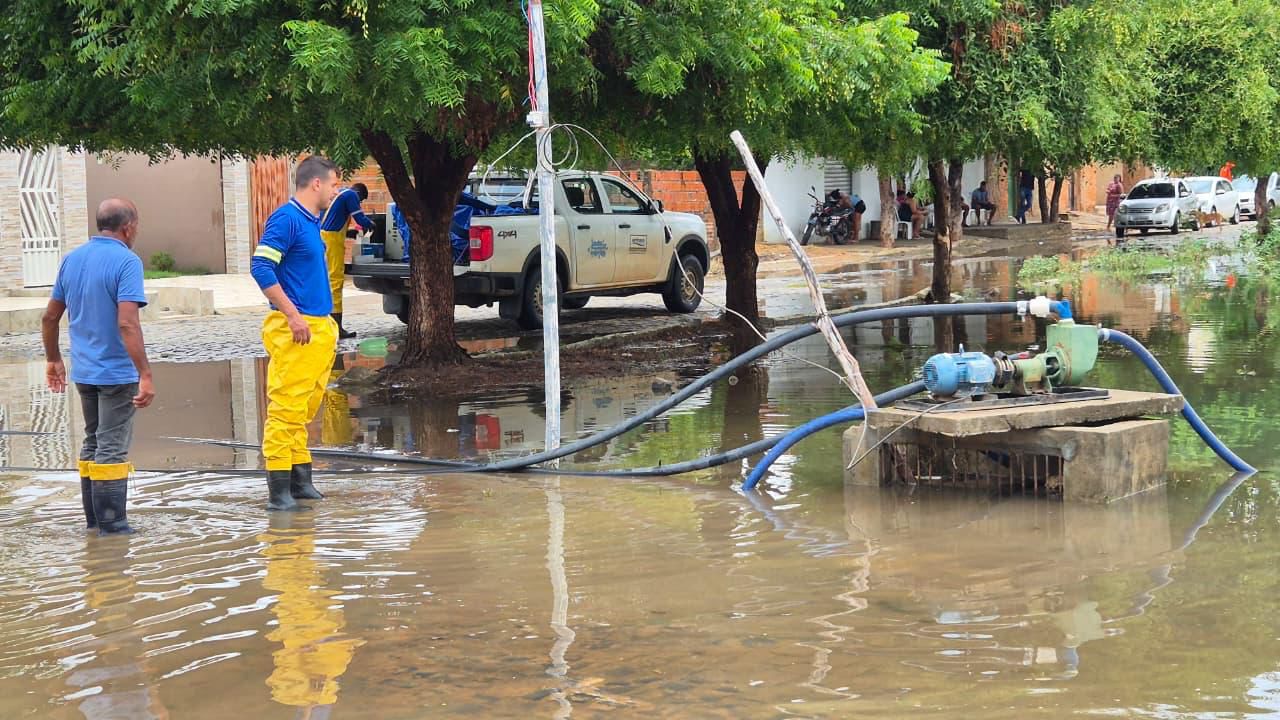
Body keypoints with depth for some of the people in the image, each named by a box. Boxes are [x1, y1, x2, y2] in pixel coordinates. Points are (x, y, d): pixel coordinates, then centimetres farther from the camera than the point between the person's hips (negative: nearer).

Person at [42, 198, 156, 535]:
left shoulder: (72, 259, 7)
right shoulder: (126, 261, -15)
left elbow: (50, 317, 12)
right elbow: (127, 324, -25)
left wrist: (53, 359, 26)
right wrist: (145, 375, -25)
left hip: (84, 371, 7)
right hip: (116, 372, -7)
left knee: (93, 442, 18)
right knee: (112, 448, -2)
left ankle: (94, 518, 24)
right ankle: (112, 526, 1)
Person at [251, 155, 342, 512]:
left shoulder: (312, 221, 17)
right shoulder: (286, 218, -12)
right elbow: (260, 267, -19)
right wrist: (292, 315, -20)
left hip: (318, 328, 10)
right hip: (295, 330, -10)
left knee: (305, 409, 13)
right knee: (287, 407, -9)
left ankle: (300, 479, 20)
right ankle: (279, 490, -8)